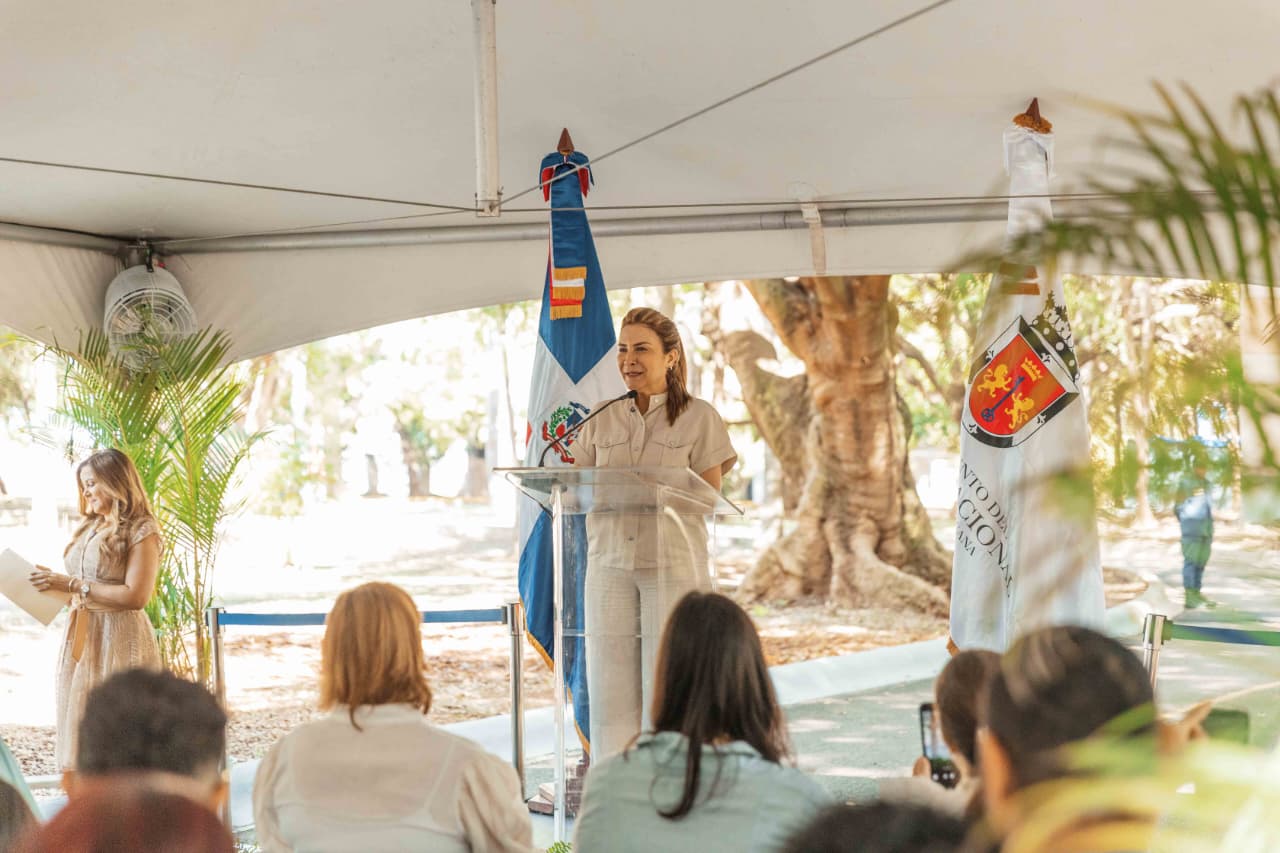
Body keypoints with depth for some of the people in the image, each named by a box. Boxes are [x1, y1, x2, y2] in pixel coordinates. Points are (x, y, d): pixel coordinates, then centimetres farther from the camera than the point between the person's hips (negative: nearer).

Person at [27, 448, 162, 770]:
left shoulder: (141, 532, -7)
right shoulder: (90, 528, 16)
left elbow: (135, 596, -16)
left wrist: (73, 585, -16)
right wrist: (56, 584, 0)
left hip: (119, 639, -7)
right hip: (81, 637, 8)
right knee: (81, 727, 6)